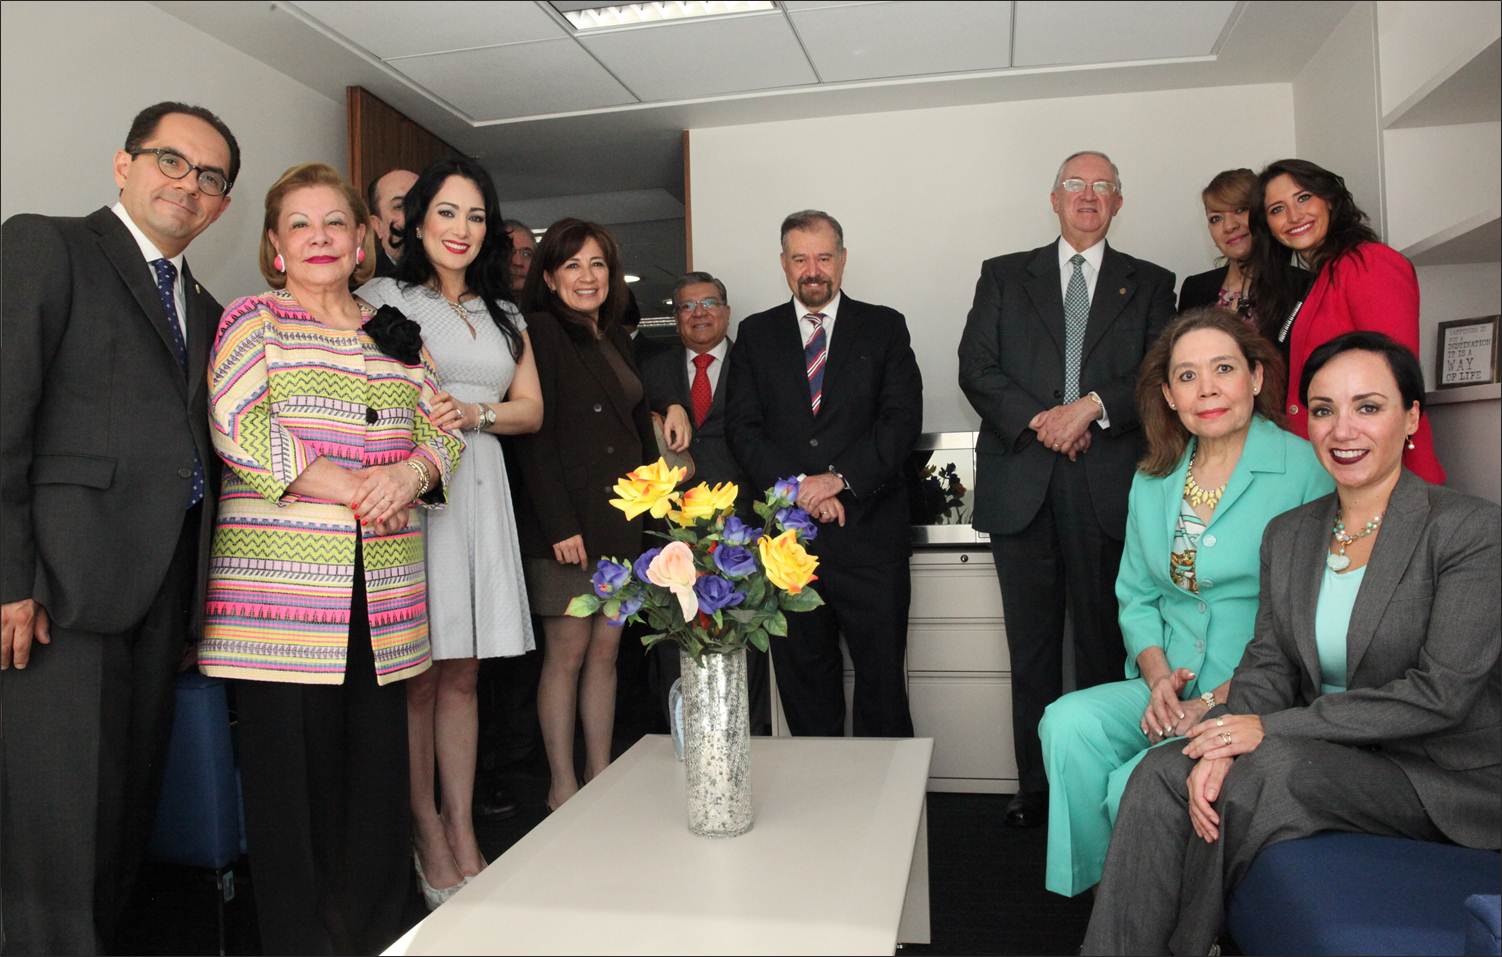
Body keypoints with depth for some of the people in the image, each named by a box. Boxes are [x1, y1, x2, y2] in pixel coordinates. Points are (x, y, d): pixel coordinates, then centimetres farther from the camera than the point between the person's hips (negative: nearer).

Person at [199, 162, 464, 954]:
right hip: (280, 580, -4)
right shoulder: (252, 319, 5)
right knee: (292, 764, 1)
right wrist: (351, 489, -13)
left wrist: (411, 473, -9)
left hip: (382, 586, 4)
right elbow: (239, 429, -8)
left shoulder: (397, 334, 17)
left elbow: (445, 432, 13)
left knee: (376, 763, 7)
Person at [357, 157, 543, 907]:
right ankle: (429, 842, 11)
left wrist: (475, 413, -4)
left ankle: (464, 838, 15)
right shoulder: (384, 297, 5)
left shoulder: (504, 314, 20)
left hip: (479, 490, 5)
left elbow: (531, 409, 14)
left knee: (462, 674, 8)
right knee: (418, 676, -1)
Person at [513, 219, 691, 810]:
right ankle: (562, 788, 14)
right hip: (567, 521, -7)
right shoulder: (540, 333, -8)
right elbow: (535, 436, -14)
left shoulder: (615, 338, 16)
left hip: (621, 518, 7)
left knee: (606, 649, 11)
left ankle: (601, 777, 22)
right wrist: (560, 526, -19)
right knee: (567, 651, 1)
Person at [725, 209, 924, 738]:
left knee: (882, 673, 3)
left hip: (868, 531, -1)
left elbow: (903, 418, -3)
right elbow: (742, 427, 2)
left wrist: (838, 478, -14)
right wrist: (797, 487, -12)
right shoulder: (756, 334, 12)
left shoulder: (884, 327, 8)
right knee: (803, 679, 10)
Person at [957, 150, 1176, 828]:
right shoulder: (1004, 276, 14)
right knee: (1032, 647, 5)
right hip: (1021, 485, 1)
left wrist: (1092, 406, -13)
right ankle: (1035, 785, 14)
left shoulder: (1150, 284, 14)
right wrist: (1037, 420, -10)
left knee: (1104, 644, 2)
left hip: (1109, 488, 0)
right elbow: (975, 368, 4)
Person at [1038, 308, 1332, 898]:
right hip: (1168, 688, 5)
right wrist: (1159, 678, -6)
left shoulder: (1305, 469, -6)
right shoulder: (1153, 480, 12)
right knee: (1066, 724, -22)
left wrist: (1216, 702, -17)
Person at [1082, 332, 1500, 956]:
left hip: (1445, 780, -4)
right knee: (1163, 772, -20)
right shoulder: (1288, 534, 7)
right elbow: (1268, 662, 3)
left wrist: (1272, 729, -20)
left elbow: (1442, 692, -18)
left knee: (1266, 770, -30)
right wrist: (1226, 744, -19)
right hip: (1325, 758, 5)